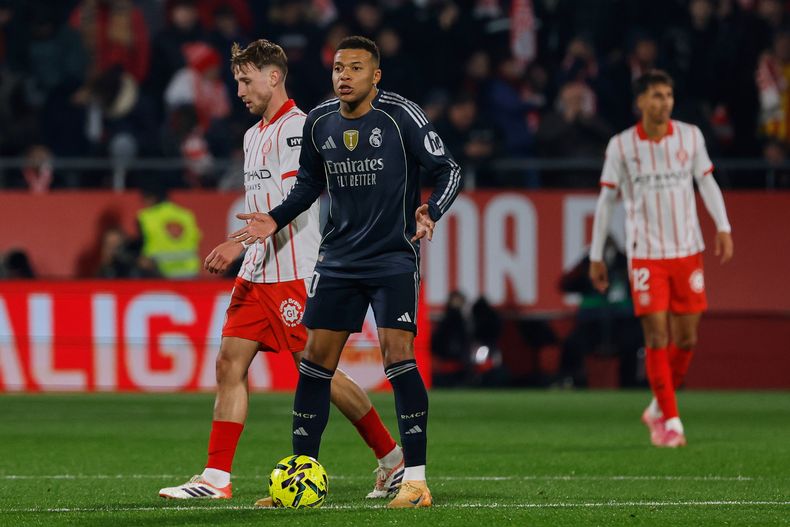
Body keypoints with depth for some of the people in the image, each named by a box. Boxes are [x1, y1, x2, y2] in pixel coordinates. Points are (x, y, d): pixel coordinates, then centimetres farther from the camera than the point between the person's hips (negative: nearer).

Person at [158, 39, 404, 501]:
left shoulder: (297, 128, -12)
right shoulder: (253, 136, 17)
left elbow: (292, 202, -22)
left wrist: (239, 244, -28)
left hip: (294, 275, -9)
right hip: (257, 274, 9)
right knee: (230, 362, -2)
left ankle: (393, 457, 9)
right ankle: (216, 477, -4)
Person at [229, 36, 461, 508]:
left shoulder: (400, 115, -11)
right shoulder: (320, 122, 5)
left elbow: (449, 170, -9)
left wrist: (432, 212, -27)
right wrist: (276, 220, 6)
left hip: (394, 257, -5)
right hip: (338, 258, 5)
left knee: (398, 355, -15)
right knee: (316, 360, 3)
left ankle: (416, 480, -11)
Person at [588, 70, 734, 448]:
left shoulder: (690, 136, 3)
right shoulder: (621, 146, -3)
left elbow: (707, 182, 10)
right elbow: (606, 199, 3)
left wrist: (723, 228, -4)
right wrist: (596, 256, 3)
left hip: (687, 250, 3)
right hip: (645, 254, -3)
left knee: (686, 338, 4)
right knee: (657, 336, -9)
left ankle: (659, 409, 24)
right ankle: (670, 422, -3)